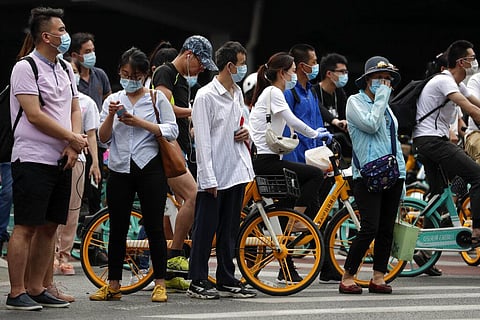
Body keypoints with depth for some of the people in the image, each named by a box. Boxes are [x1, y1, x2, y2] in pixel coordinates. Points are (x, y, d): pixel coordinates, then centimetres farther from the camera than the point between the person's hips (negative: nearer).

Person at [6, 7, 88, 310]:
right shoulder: (26, 68, -8)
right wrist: (74, 138, -10)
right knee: (26, 227, -6)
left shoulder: (65, 69, 16)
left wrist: (73, 146, -1)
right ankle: (17, 293, -3)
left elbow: (75, 109, 17)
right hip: (33, 159, -8)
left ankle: (36, 289, 15)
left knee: (49, 227, 8)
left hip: (62, 160, 8)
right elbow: (35, 116, -15)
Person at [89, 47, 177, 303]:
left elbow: (171, 131, -4)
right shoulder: (113, 100, 11)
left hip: (149, 168, -3)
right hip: (120, 170, 3)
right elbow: (103, 138, 7)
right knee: (117, 228, 6)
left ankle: (160, 284, 3)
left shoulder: (157, 98, 4)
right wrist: (111, 116, -11)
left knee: (154, 227, -2)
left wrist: (139, 122, -12)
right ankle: (113, 285, 12)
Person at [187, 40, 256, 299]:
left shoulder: (237, 94, 14)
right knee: (205, 229, -2)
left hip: (237, 171, 8)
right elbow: (203, 140, -14)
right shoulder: (206, 96, -11)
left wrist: (246, 133, 4)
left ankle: (227, 280, 17)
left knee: (230, 230, 11)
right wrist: (208, 178, -18)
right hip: (214, 175, -8)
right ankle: (198, 282, 4)